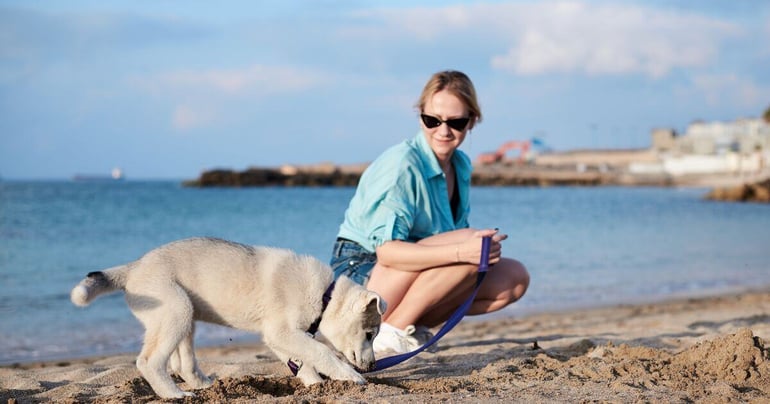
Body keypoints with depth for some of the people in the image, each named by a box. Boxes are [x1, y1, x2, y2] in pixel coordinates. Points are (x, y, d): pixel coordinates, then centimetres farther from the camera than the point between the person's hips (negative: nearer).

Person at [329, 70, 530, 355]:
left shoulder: (461, 166, 5)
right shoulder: (401, 164, -19)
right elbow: (387, 250, -28)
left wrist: (484, 247, -13)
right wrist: (461, 251, -37)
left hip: (408, 277, 8)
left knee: (515, 277, -3)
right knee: (466, 247, -28)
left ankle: (411, 327, -1)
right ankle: (389, 333, -18)